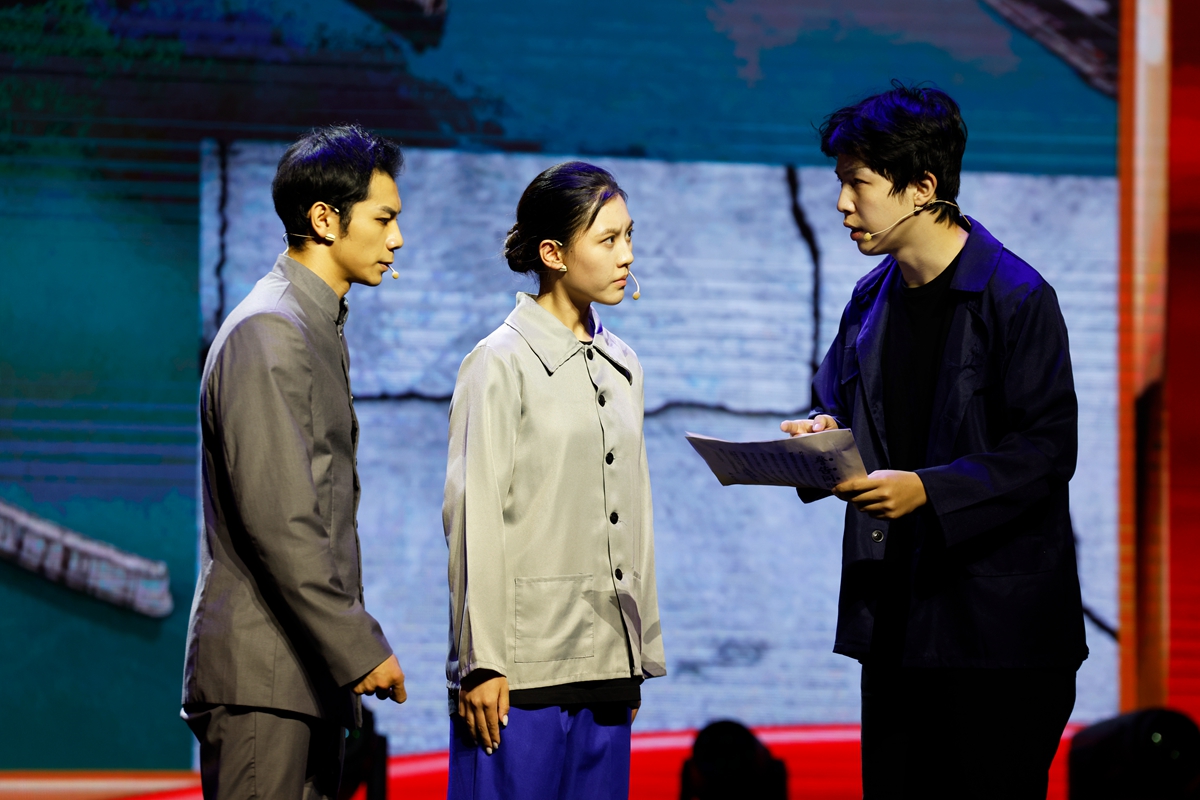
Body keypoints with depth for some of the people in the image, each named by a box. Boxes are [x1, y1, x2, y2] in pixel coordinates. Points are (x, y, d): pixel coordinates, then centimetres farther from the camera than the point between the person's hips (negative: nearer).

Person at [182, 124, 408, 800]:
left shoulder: (319, 328, 21)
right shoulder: (268, 332, -12)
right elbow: (276, 518, -20)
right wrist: (358, 647, -19)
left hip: (311, 669, 10)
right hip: (263, 674, -10)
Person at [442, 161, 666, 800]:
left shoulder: (620, 364, 15)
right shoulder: (501, 364, -5)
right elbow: (474, 521, -8)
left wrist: (640, 653, 16)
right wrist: (480, 662, -12)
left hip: (606, 662, 6)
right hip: (524, 665, -6)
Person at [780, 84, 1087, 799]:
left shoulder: (1015, 298, -10)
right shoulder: (873, 299, 13)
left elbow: (1044, 450, -14)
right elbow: (836, 402, 26)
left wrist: (929, 489, -24)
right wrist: (822, 434, 1)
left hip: (997, 624, -7)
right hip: (894, 618, 7)